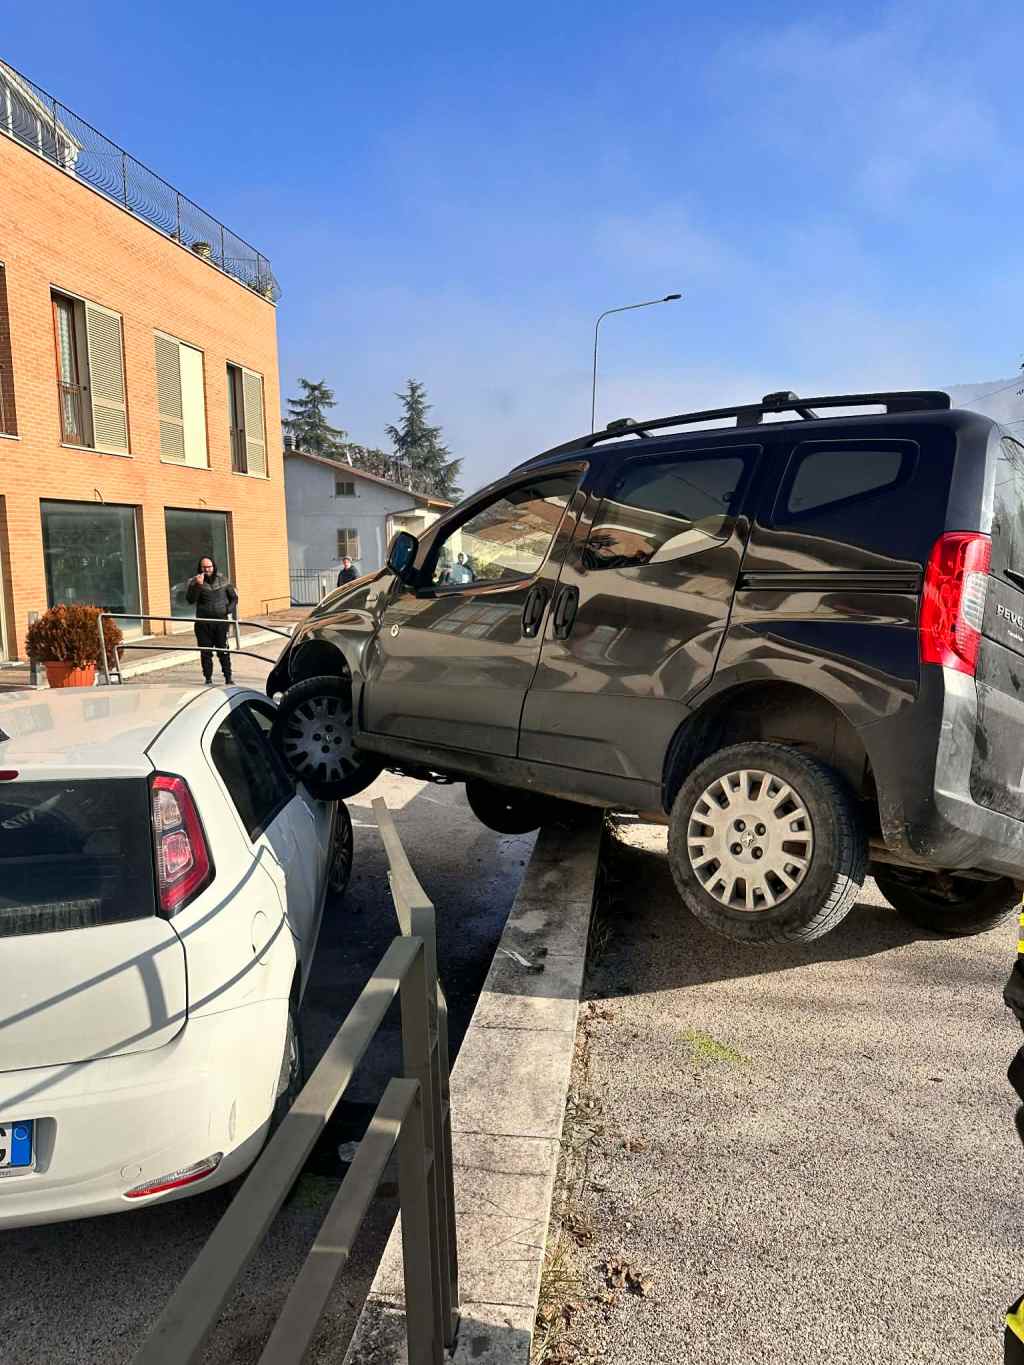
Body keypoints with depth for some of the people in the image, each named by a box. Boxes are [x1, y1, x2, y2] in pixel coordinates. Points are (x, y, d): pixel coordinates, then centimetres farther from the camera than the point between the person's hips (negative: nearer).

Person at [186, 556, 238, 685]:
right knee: (206, 652, 4)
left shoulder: (223, 580, 6)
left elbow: (234, 597, 15)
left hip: (221, 621, 0)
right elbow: (190, 599, -13)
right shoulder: (195, 582, 1)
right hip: (203, 623, 0)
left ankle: (228, 677, 10)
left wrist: (230, 609, -1)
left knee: (223, 651, 1)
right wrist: (198, 585, -24)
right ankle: (208, 678, 13)